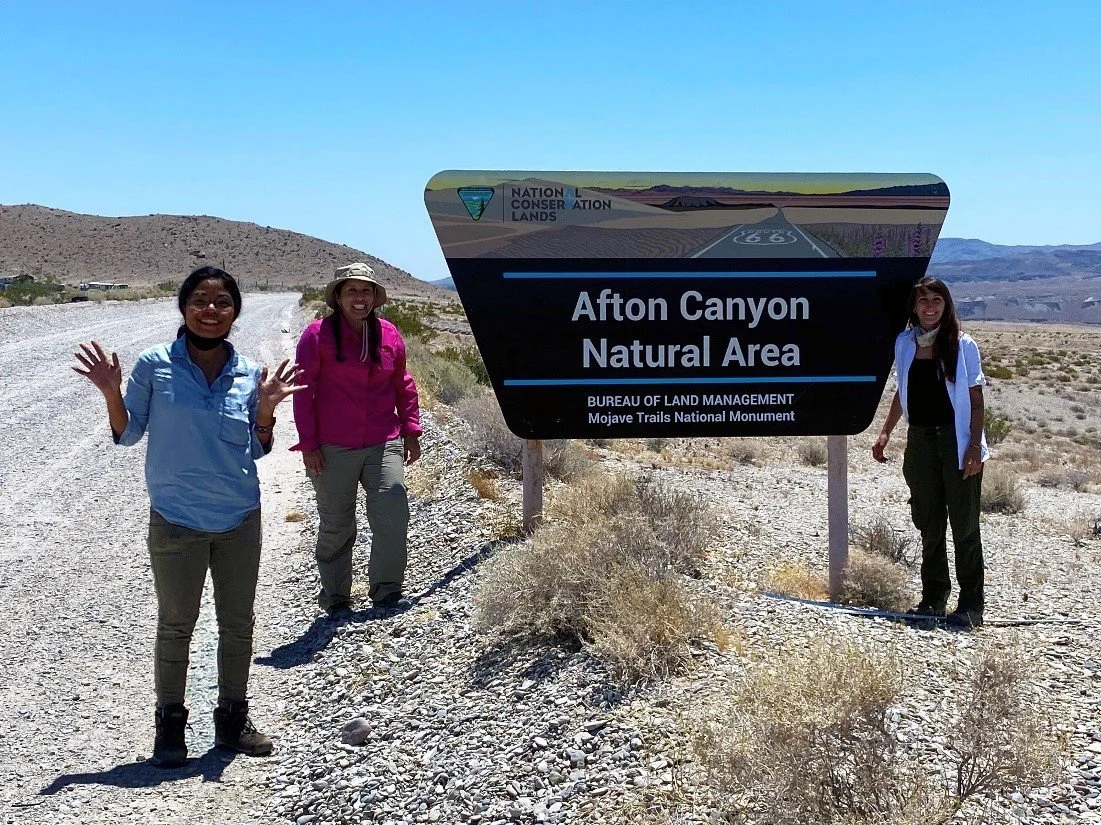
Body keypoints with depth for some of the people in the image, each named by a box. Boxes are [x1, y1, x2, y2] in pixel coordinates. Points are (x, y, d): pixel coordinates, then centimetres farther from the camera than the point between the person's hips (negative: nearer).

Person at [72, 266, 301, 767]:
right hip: (176, 521, -3)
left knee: (237, 623, 13)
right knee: (175, 626, 9)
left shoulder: (248, 374, 0)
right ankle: (170, 723, 25)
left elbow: (256, 449, 7)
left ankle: (232, 719, 29)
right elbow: (128, 434, 1)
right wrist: (111, 394, -15)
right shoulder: (155, 365, -8)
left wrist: (268, 408, -9)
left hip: (241, 519, 3)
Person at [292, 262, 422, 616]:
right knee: (336, 526, 7)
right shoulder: (318, 334, -5)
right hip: (333, 450, -3)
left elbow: (403, 385, 17)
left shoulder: (389, 334, 7)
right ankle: (335, 597, 24)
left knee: (394, 516, -5)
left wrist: (411, 431, 13)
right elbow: (303, 391, -4)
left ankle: (386, 589, 14)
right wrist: (308, 444, -7)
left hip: (383, 445, 3)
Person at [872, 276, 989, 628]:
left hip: (956, 440, -4)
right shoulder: (904, 343, 7)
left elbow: (976, 400, -3)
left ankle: (971, 604, 7)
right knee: (929, 522, 9)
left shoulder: (962, 345, -3)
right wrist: (885, 432, 11)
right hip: (920, 441, 4)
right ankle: (933, 596, 20)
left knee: (964, 523, 0)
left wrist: (974, 446, -11)